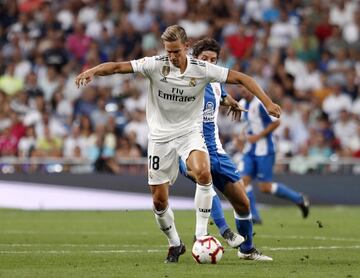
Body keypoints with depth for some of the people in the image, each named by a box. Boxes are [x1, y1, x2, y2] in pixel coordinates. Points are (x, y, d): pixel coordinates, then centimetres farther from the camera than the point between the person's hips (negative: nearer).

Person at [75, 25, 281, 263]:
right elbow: (118, 67, -18)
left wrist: (267, 102, -12)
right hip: (161, 135, 1)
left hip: (190, 132, -1)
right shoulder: (155, 65, -11)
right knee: (159, 200, 1)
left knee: (203, 172, -32)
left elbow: (240, 78, -6)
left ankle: (201, 234, -20)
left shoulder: (201, 69, -10)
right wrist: (92, 71, -36)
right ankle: (175, 244, 27)